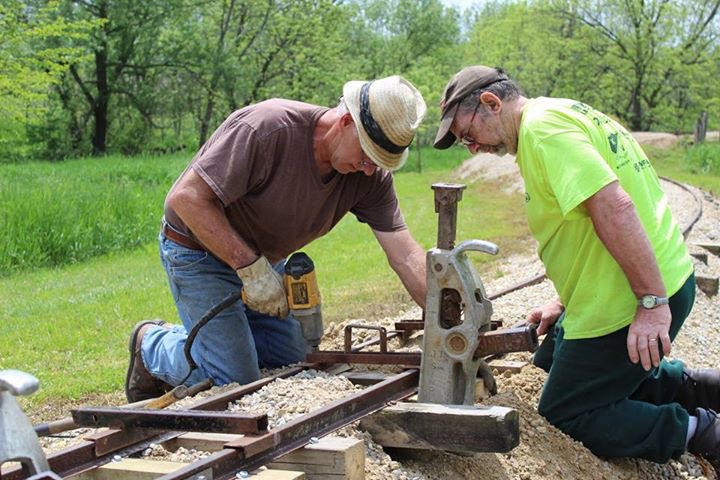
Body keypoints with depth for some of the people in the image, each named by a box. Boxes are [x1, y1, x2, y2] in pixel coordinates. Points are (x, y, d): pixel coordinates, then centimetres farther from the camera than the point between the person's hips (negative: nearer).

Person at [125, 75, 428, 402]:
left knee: (294, 363, 11)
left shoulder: (371, 175, -14)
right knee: (236, 380, -12)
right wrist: (251, 267, -34)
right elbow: (187, 197, -33)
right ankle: (152, 345, 16)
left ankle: (182, 335, 27)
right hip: (199, 249, -7)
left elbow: (405, 255, -15)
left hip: (263, 259, 7)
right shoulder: (265, 129, -34)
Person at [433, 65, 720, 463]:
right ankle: (688, 386, 18)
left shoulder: (542, 126, -18)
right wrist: (565, 304, 18)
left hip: (628, 306, -10)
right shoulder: (558, 116, 15)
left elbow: (613, 205, -29)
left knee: (561, 417, 4)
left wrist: (652, 302, -28)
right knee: (549, 363, 28)